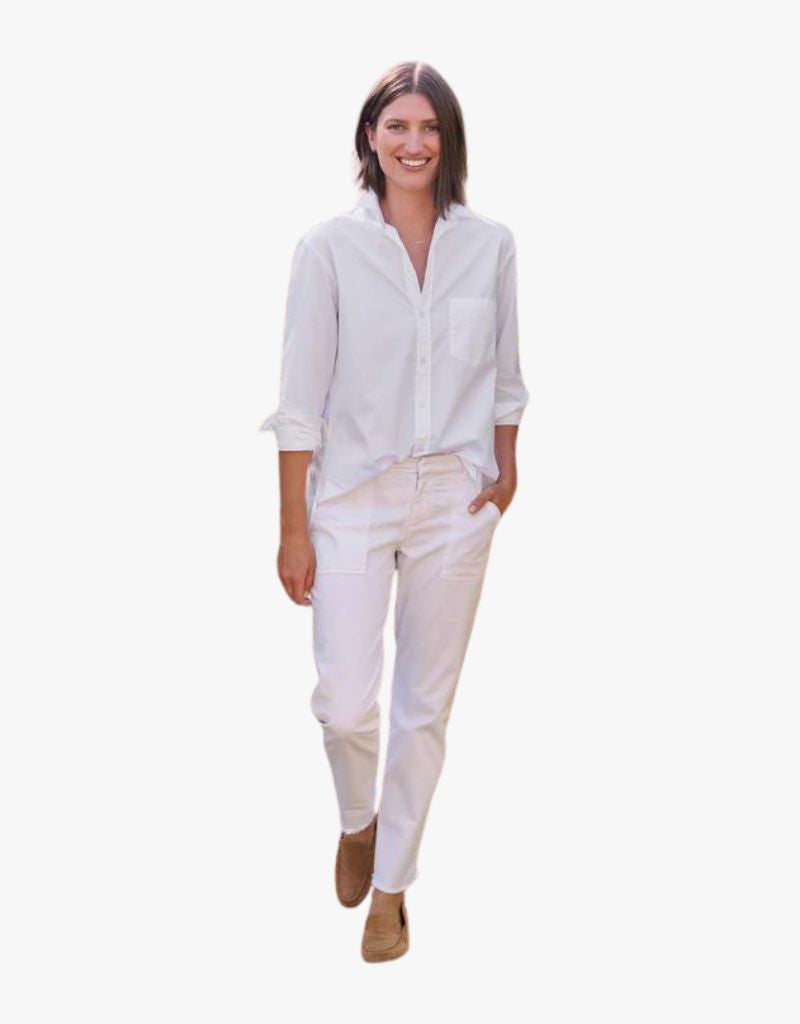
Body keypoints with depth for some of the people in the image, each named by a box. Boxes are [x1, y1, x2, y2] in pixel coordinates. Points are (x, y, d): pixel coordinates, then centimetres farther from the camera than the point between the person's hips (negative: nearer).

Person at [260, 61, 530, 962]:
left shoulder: (490, 244, 0)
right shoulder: (329, 246, -8)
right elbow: (301, 397, -7)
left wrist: (506, 468, 1)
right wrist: (294, 528, -8)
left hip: (455, 499, 2)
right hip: (353, 495, -2)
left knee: (426, 703, 9)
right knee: (345, 704, -4)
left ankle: (392, 883, 28)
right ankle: (357, 821, 32)